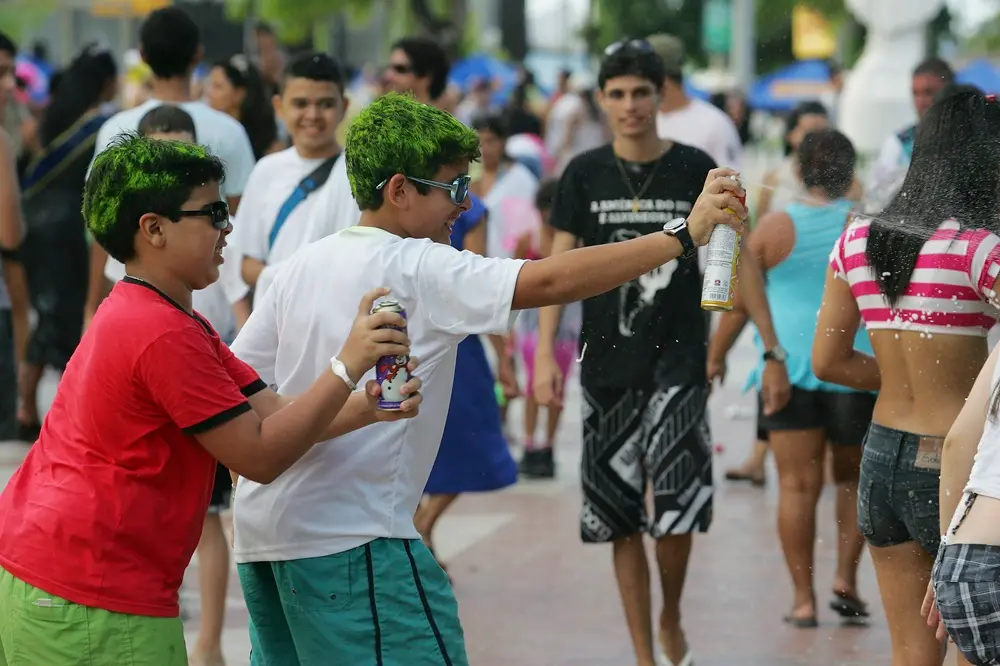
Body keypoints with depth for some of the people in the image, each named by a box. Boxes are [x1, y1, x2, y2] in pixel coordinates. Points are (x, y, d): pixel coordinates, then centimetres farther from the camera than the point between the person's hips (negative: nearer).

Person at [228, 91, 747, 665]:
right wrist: (688, 232, -17)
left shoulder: (302, 266, 12)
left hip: (261, 532, 9)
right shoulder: (418, 268, -11)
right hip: (350, 536, -9)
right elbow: (551, 281, -20)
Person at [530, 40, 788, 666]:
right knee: (620, 516, 3)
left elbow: (739, 261, 3)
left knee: (679, 506, -12)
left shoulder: (694, 169, -1)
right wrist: (545, 355, -8)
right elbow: (559, 265, 2)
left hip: (679, 362, -2)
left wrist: (774, 351, -1)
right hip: (608, 364, 2)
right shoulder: (585, 174, 3)